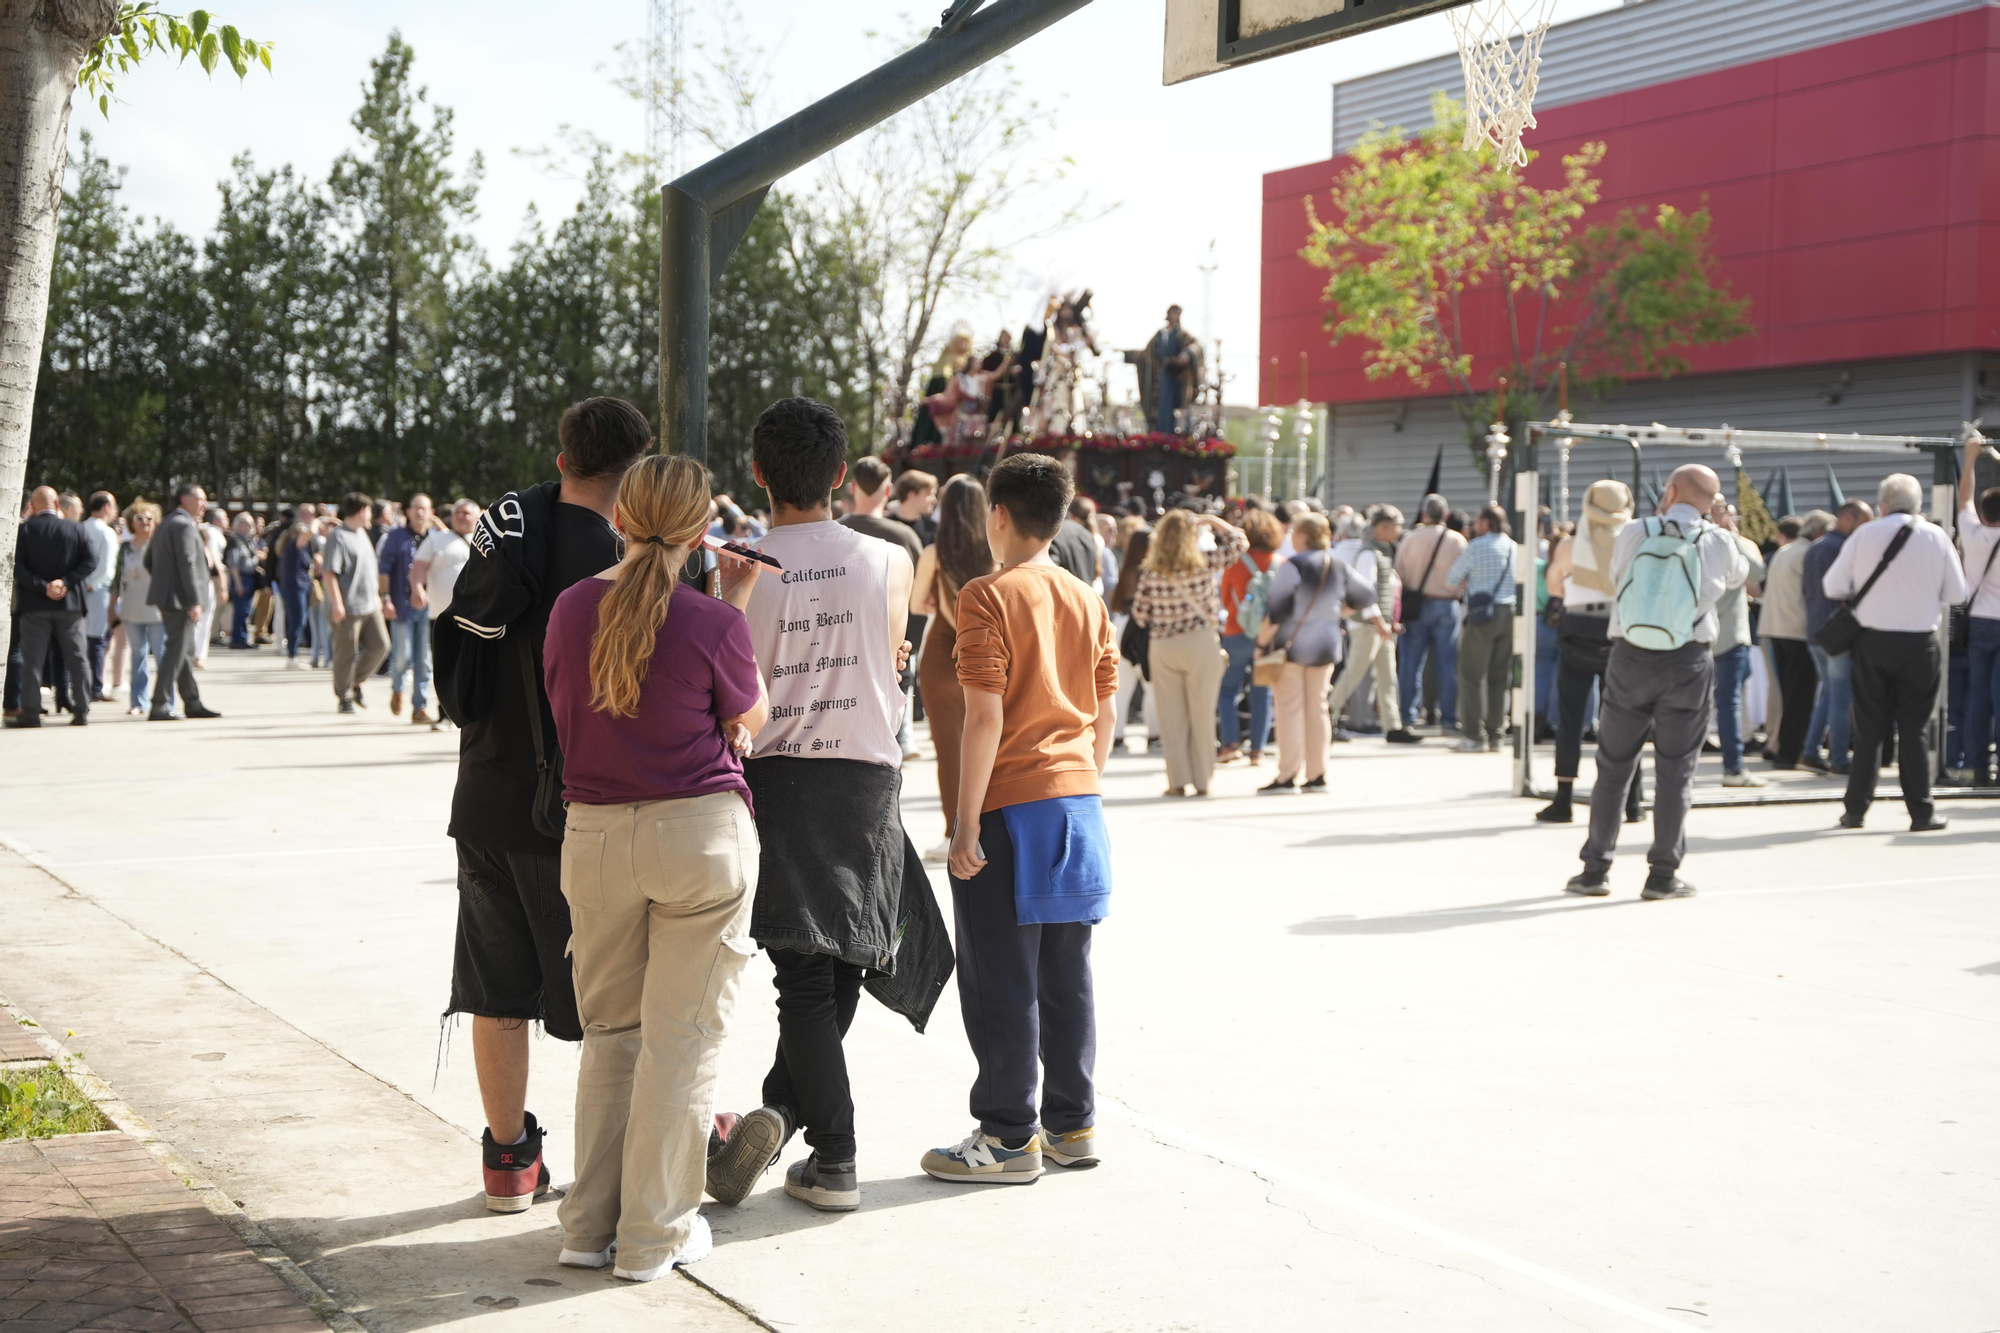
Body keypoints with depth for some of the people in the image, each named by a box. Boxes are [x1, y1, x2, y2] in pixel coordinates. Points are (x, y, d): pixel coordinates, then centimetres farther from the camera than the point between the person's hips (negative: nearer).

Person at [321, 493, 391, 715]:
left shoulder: (362, 534, 16)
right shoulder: (338, 536, -12)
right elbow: (329, 572, -18)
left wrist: (376, 595, 24)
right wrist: (336, 603, -21)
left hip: (370, 605, 8)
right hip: (348, 607, -8)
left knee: (380, 645, 4)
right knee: (346, 653, 0)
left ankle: (356, 682, 22)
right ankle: (344, 697, 12)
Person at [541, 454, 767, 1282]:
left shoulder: (571, 607, 0)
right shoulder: (711, 623, -13)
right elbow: (750, 721, 3)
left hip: (594, 834, 4)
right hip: (701, 833, -4)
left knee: (609, 1029, 16)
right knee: (682, 1033, 5)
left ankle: (590, 1222, 21)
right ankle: (654, 1233, 11)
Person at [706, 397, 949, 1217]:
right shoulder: (888, 563, -2)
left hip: (771, 779, 0)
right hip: (867, 779, 1)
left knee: (806, 977, 4)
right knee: (839, 970, 13)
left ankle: (834, 1162, -1)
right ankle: (784, 1109, 3)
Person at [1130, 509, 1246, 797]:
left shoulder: (1150, 571, -5)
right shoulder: (1204, 563, -7)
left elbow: (1140, 613, 0)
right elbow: (1240, 542, 5)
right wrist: (1211, 520, 12)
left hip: (1162, 647, 1)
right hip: (1202, 644, -1)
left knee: (1172, 715, 7)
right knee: (1202, 714, 7)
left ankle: (1179, 780, 4)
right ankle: (1202, 781, 11)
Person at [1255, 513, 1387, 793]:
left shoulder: (1292, 566, -13)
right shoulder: (1339, 567, 7)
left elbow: (1278, 610, -17)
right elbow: (1364, 595, 18)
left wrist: (1262, 641, -10)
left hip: (1293, 644, -6)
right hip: (1326, 645, 6)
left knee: (1290, 708, -4)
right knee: (1317, 707, 11)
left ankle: (1288, 777, -6)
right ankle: (1317, 775, 11)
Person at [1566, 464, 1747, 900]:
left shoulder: (1633, 533, -2)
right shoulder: (1719, 542, -2)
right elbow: (1737, 575, 18)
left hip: (1629, 658, 1)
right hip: (1688, 663, -1)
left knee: (1613, 766, 9)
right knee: (1675, 770, 5)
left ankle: (1595, 869, 12)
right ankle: (1663, 874, 6)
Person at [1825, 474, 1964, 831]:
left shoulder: (1864, 534, -4)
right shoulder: (1936, 537, -2)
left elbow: (1833, 587, -1)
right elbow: (1957, 593, 3)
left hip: (1873, 641, 0)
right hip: (1920, 644, 0)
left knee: (1869, 728, 7)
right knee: (1915, 729, 6)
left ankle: (1856, 809, 9)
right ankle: (1921, 812, 6)